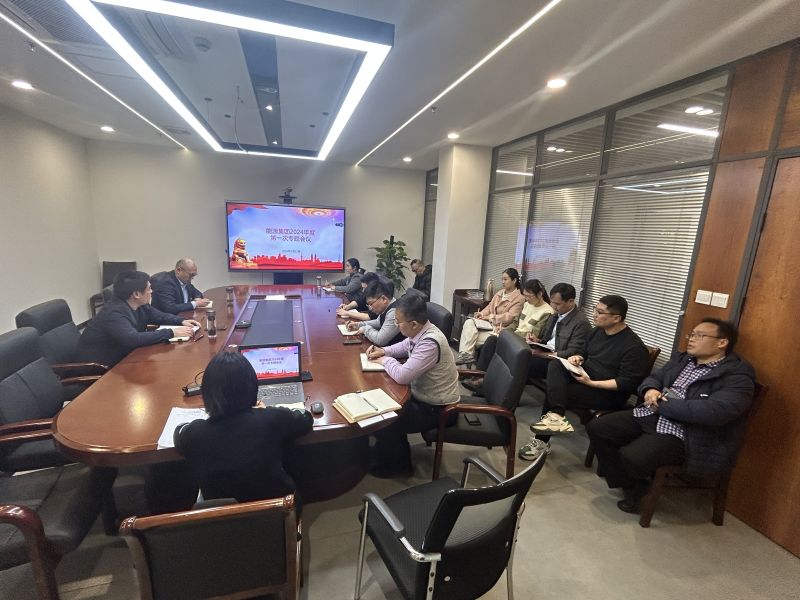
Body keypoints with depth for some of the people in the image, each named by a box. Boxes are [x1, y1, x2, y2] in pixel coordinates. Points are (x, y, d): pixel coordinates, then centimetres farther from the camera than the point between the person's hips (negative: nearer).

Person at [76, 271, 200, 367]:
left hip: (120, 357, 8)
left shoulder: (140, 305, -4)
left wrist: (181, 321, -8)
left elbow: (159, 316, 11)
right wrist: (171, 333, -38)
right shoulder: (114, 312, -28)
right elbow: (133, 339, -39)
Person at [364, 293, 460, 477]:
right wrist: (383, 351, -1)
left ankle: (397, 466, 20)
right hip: (423, 394, 9)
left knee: (383, 422, -7)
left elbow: (402, 376, -35)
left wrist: (386, 360, -15)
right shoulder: (420, 331, -6)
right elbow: (405, 346, 16)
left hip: (436, 409, -9)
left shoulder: (430, 343, -34)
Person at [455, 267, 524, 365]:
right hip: (488, 323, 7)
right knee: (469, 323, -23)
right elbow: (490, 306, 17)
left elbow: (509, 317, -14)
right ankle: (466, 353, -29)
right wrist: (482, 313, -5)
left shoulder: (519, 298, -6)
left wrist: (490, 317, -17)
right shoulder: (500, 293, 15)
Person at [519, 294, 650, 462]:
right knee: (555, 364, -20)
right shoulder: (597, 331, 6)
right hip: (586, 376, 8)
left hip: (608, 393, -8)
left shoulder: (634, 346, -18)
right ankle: (556, 415, -31)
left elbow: (627, 383, -21)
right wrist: (576, 358, -4)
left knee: (553, 392, -21)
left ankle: (542, 441, -8)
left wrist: (590, 383, -24)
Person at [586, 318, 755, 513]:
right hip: (649, 416, 8)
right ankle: (632, 487, 9)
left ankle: (642, 493, 7)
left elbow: (714, 411, -25)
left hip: (683, 434, -7)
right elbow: (653, 378, 19)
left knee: (631, 456, -30)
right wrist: (650, 390, -7)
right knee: (597, 428, -8)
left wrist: (662, 404, -17)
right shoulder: (681, 359, 15)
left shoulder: (737, 376, -9)